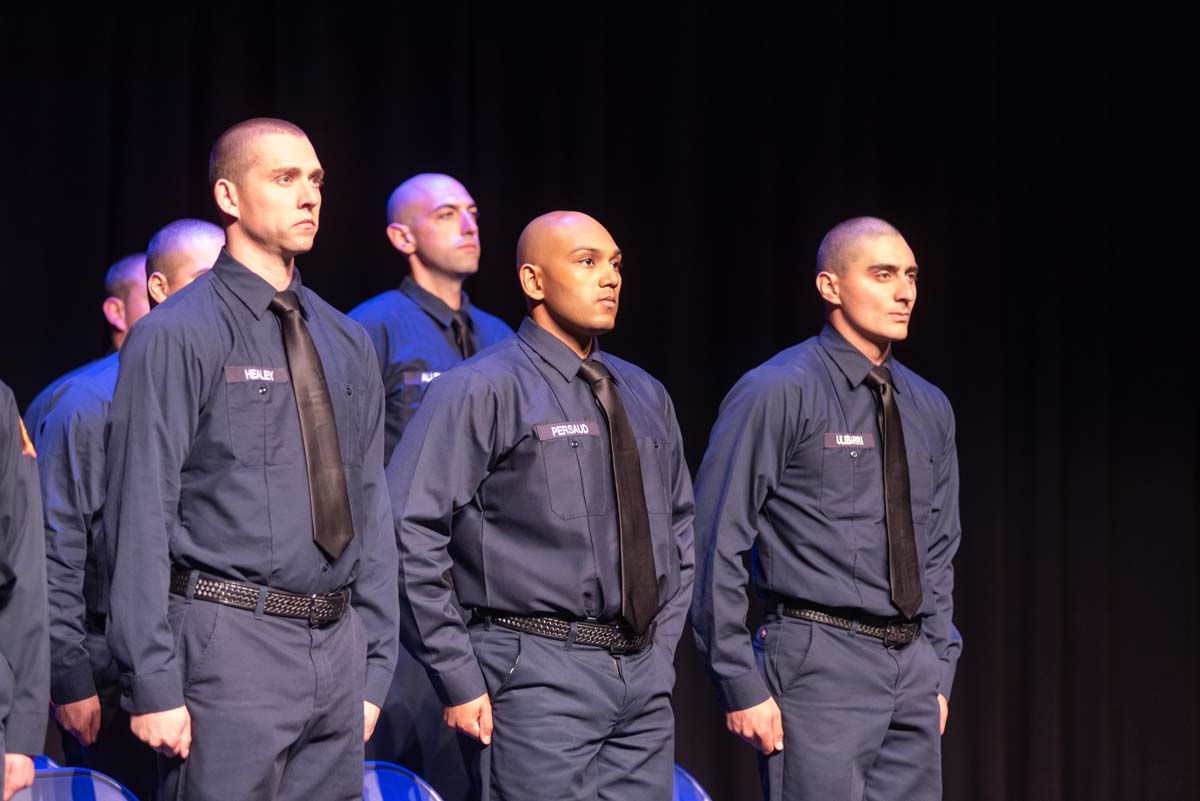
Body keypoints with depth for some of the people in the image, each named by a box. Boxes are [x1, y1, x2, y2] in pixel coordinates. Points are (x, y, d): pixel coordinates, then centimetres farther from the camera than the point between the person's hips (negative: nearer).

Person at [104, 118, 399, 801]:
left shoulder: (348, 345, 15)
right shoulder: (177, 337, -6)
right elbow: (141, 518, -10)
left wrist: (375, 668, 12)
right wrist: (154, 687, -15)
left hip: (336, 644, 6)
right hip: (231, 647, -6)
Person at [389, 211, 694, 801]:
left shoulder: (646, 397, 16)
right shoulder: (484, 390, -6)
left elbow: (679, 530, 26)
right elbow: (406, 536, -12)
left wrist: (660, 652, 14)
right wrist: (460, 680, -14)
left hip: (644, 683, 6)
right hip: (539, 681, -6)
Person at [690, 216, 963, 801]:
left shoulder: (929, 408, 13)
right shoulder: (779, 393, -7)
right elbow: (715, 545, -9)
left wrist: (938, 673, 15)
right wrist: (742, 685, -12)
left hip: (912, 665, 7)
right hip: (821, 664, -7)